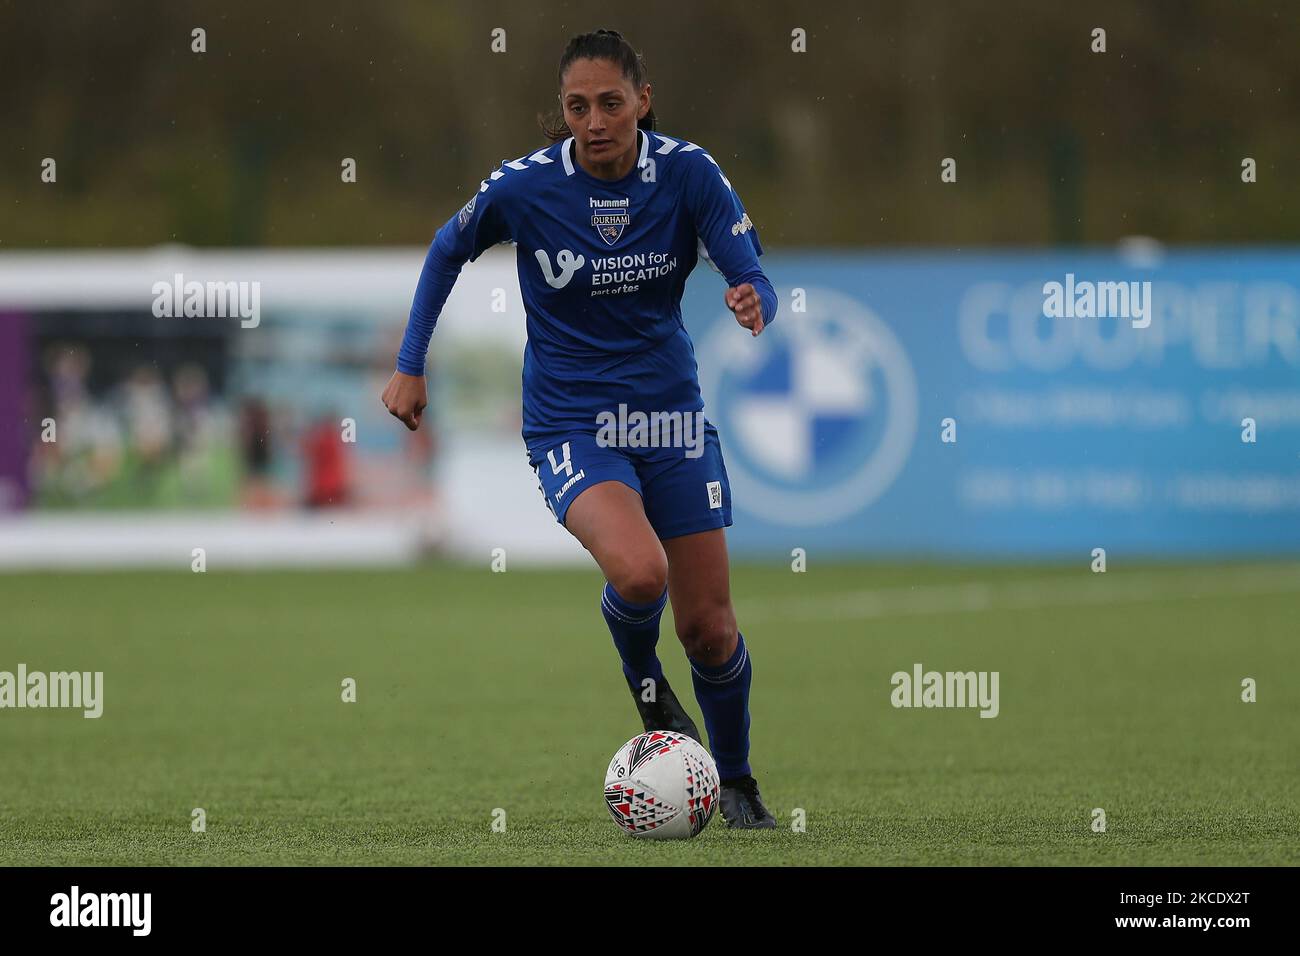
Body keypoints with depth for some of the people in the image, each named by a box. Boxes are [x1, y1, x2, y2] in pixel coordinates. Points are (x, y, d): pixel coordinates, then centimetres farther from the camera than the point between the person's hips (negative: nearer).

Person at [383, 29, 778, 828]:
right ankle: (641, 677, 5)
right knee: (638, 570, -30)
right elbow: (448, 253, 6)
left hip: (672, 416, 2)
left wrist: (755, 304, -36)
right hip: (570, 425, -2)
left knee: (710, 628, 3)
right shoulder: (525, 187, -13)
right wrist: (411, 366, 7)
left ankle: (737, 784, 29)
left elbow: (754, 279, -12)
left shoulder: (688, 173, -11)